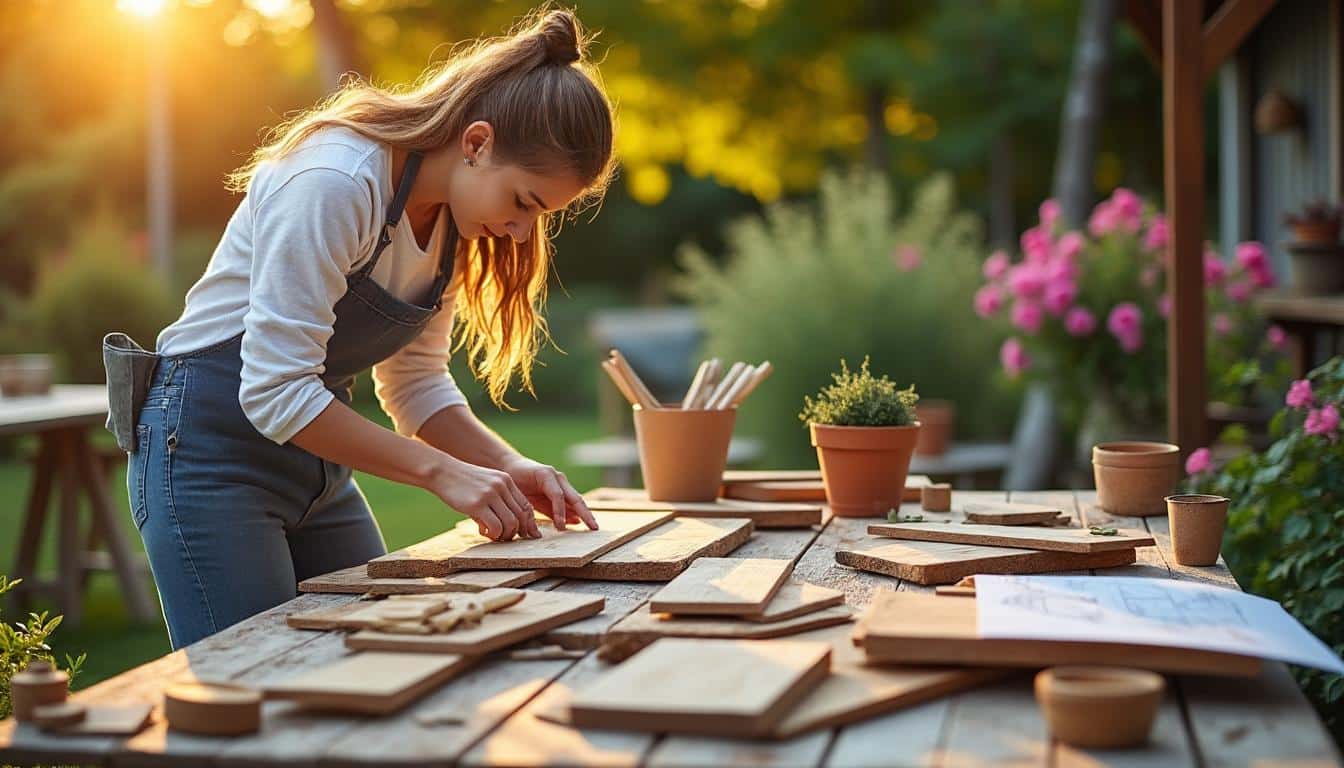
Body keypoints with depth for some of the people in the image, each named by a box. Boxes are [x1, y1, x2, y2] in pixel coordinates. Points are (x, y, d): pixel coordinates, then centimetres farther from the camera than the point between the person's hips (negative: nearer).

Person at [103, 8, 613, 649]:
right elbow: (275, 390, -27)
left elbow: (415, 378, 8)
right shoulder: (333, 183, -25)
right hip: (212, 449, -8)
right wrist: (440, 471, -26)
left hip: (313, 459, 8)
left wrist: (509, 467, -8)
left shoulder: (454, 214, 1)